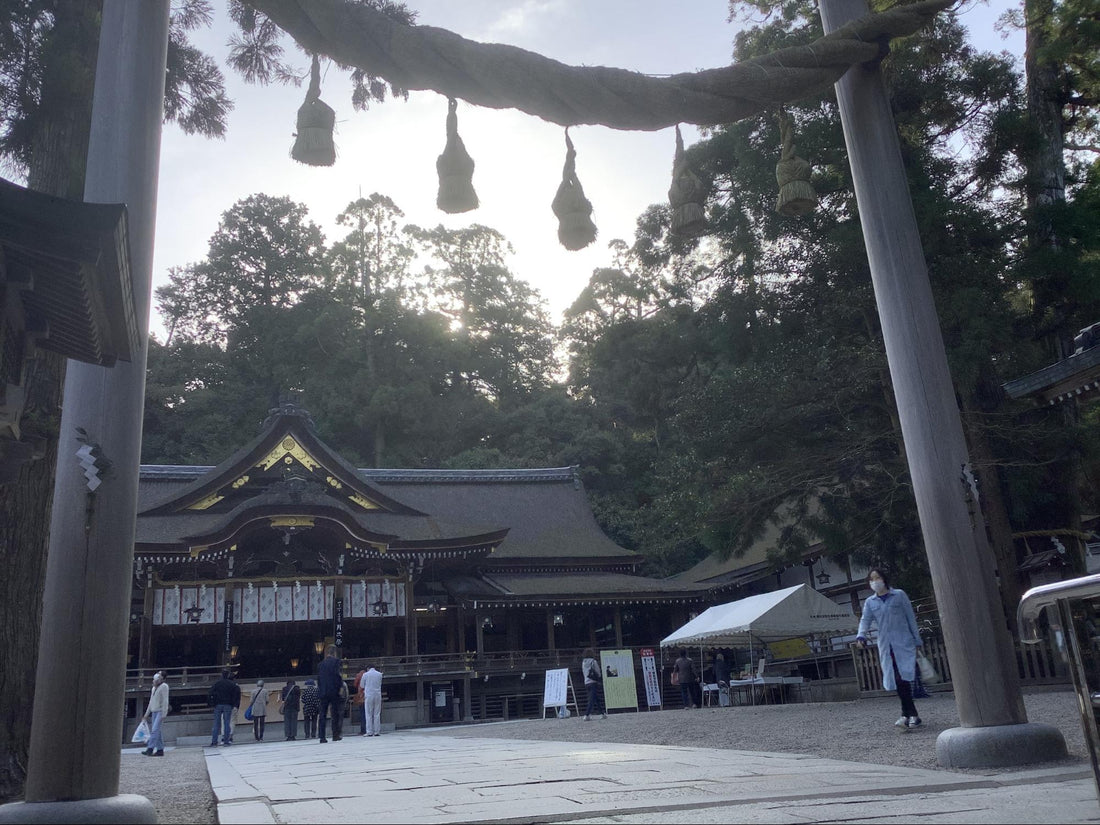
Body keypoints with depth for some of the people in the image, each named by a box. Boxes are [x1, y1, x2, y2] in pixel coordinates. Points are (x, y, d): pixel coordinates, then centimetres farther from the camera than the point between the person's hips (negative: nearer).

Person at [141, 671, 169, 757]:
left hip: (160, 711, -8)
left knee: (155, 730, -15)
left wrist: (163, 714, -17)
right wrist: (147, 714, 19)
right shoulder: (154, 688, 18)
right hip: (154, 711, 8)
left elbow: (165, 700, -11)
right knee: (157, 731, 4)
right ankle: (160, 750, 6)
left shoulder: (164, 686, -6)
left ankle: (150, 749, -21)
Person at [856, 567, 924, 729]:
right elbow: (865, 620, 0)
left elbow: (910, 618, 5)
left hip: (904, 643, -3)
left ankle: (907, 714, -7)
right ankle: (911, 714, 11)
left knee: (903, 678, -15)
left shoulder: (899, 595, 4)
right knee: (897, 681, 2)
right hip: (886, 647, 3)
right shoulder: (870, 602, 11)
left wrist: (917, 640, 2)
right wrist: (861, 636, -20)